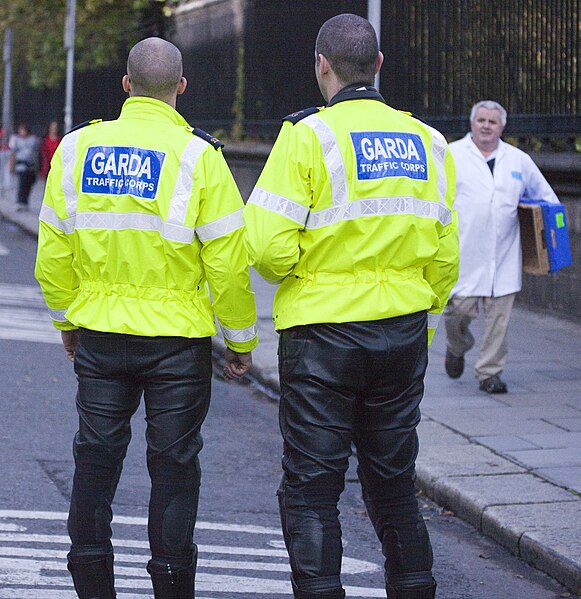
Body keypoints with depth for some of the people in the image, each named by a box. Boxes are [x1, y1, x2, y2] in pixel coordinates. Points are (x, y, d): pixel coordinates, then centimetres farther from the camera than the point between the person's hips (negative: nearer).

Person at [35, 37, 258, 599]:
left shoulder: (77, 148, 0)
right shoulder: (197, 155, -10)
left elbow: (53, 252, 5)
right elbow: (228, 261, -11)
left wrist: (67, 320, 19)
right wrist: (240, 339, 1)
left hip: (98, 334, 3)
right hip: (176, 338, -3)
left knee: (96, 456, 13)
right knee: (174, 463, 6)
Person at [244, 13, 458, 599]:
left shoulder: (308, 136, -11)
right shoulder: (426, 141, 6)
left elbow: (268, 246, -18)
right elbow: (444, 256, 9)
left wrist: (287, 270, 5)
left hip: (324, 333, -5)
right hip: (404, 333, 5)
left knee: (310, 490, 3)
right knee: (393, 483, 17)